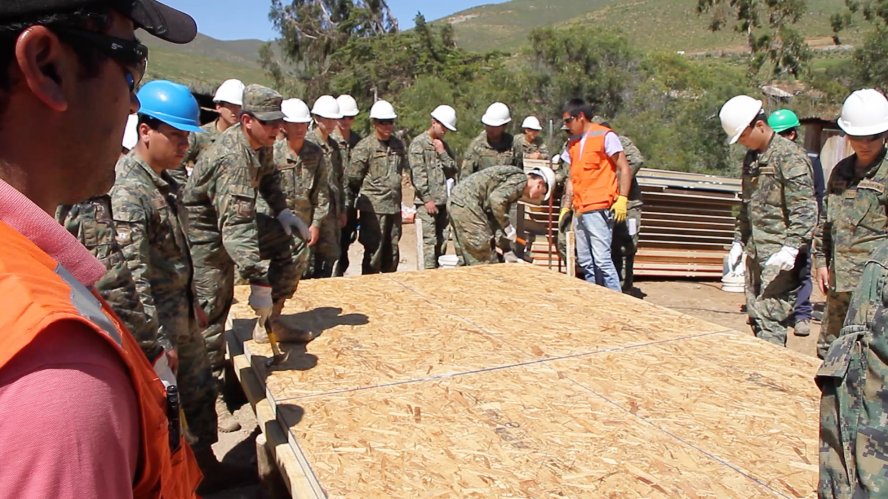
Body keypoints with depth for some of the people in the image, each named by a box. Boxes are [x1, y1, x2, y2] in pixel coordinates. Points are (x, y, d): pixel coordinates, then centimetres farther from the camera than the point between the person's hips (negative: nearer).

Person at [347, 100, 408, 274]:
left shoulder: (398, 145, 10)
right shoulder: (365, 147, -8)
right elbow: (353, 178, -6)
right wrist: (350, 206, -2)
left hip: (394, 206, 6)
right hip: (373, 208, -6)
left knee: (392, 253, 13)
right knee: (373, 253, -1)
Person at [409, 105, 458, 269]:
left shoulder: (443, 144, 17)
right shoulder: (419, 143, -4)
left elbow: (453, 169, 10)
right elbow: (418, 174, -11)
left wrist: (442, 152, -3)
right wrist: (427, 199, -15)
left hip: (443, 201, 7)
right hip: (426, 201, -6)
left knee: (442, 242, 7)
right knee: (429, 241, -9)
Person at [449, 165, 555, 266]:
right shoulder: (520, 179, -6)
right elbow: (496, 199, -24)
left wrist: (508, 251, 25)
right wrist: (508, 227, -13)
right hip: (466, 203, -10)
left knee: (466, 259, 16)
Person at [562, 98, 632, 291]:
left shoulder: (605, 136, -3)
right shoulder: (573, 142, 18)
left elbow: (624, 169, -5)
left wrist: (622, 199, -14)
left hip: (599, 209, -7)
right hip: (579, 211, 8)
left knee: (602, 259, -12)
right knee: (585, 261, 9)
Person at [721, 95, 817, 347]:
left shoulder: (790, 156, -12)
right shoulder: (751, 158, 14)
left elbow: (805, 210, -17)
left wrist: (790, 249, -23)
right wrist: (739, 241, 20)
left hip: (779, 254, -8)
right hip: (756, 251, 9)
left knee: (771, 318, -9)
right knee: (756, 316, 13)